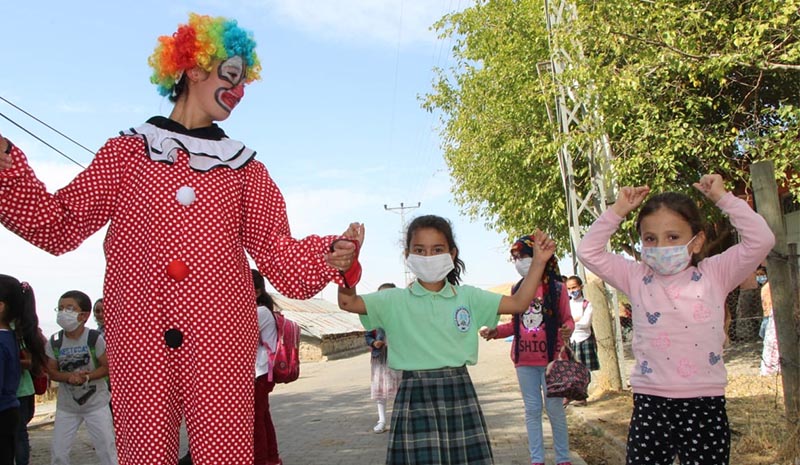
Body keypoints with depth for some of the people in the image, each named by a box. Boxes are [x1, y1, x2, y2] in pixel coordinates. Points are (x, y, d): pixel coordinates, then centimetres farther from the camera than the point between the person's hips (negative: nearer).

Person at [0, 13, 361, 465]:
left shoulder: (246, 168, 14)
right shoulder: (128, 149, 12)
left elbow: (280, 256, 7)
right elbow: (58, 225, 8)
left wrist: (329, 257, -13)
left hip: (221, 342, 1)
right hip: (139, 340, 0)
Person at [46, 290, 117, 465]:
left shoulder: (95, 338, -14)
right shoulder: (54, 342, -4)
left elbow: (107, 366, -10)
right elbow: (52, 371, 0)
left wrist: (87, 376, -25)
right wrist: (68, 376, -20)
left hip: (96, 403, -3)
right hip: (66, 406, 3)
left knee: (107, 448, 0)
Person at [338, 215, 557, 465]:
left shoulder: (468, 297, 8)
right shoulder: (395, 301, 1)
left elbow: (519, 303, 8)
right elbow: (347, 302, -9)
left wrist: (539, 262, 0)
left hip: (460, 394, 2)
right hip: (416, 397, -2)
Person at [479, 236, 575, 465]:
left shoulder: (557, 287, -4)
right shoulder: (517, 290, 8)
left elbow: (567, 319, -1)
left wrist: (567, 329, -22)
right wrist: (495, 331, 0)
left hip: (551, 358, -4)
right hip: (524, 360, 4)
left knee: (555, 408, 2)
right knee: (532, 409, 9)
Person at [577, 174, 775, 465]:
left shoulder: (714, 274, 3)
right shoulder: (636, 279, 6)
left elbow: (761, 240, -5)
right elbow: (589, 251, 3)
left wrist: (723, 197, -2)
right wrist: (617, 211, 2)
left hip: (705, 405, -1)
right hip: (650, 405, 1)